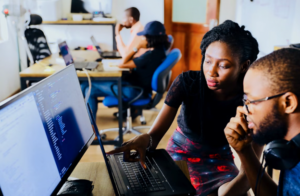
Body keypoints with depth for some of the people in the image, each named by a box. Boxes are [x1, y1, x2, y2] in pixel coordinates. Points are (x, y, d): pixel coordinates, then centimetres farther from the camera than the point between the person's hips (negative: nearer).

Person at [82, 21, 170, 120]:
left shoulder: (151, 55, -26)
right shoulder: (160, 50, 2)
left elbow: (122, 64, -20)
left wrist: (137, 47, -12)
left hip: (133, 91, -10)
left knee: (88, 86, -3)